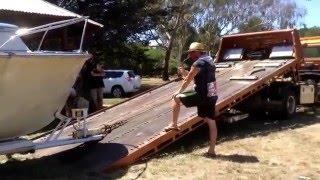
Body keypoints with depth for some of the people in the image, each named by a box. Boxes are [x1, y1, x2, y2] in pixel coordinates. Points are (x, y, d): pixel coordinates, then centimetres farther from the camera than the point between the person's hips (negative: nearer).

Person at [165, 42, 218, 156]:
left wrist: (179, 91, 9)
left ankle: (174, 124, 9)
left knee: (176, 98, 6)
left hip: (202, 95, -9)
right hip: (212, 96, 9)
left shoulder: (198, 63, -11)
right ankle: (212, 150, 13)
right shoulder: (208, 60, 19)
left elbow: (188, 80, -4)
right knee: (211, 122, 9)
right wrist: (183, 71, 15)